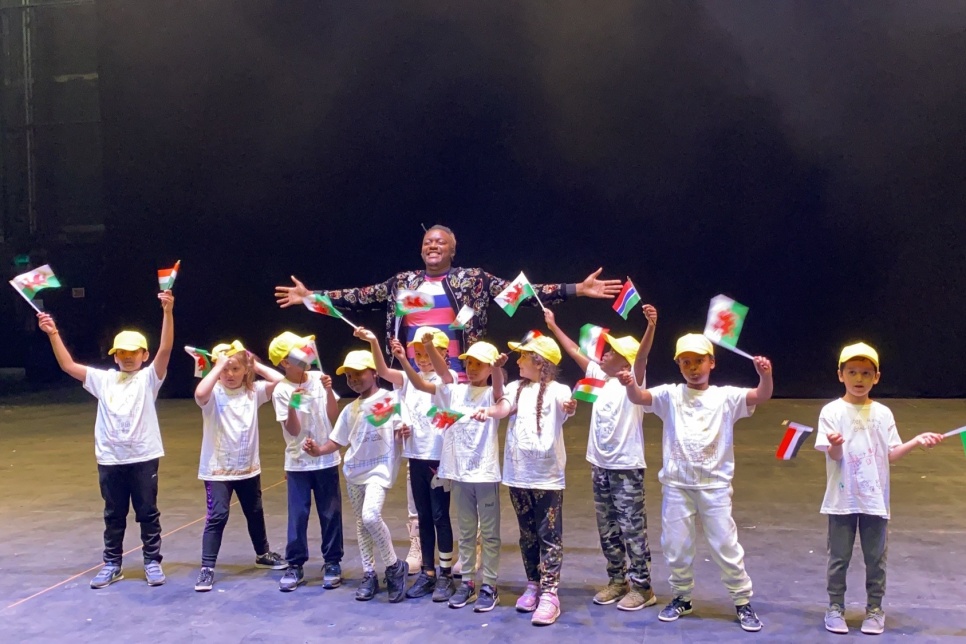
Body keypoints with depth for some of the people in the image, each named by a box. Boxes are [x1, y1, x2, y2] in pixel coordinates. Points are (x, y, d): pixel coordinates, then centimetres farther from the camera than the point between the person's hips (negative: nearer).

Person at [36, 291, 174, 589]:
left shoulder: (148, 378, -3)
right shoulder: (103, 379, 9)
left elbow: (165, 349, -17)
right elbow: (68, 366, 3)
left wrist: (167, 312, -30)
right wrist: (53, 334, -9)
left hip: (143, 457, -3)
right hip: (110, 459, 4)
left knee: (148, 513, 7)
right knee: (113, 515, 15)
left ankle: (152, 562, 19)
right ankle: (112, 564, 26)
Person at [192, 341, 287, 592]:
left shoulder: (253, 391, -3)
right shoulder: (214, 393, -13)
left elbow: (281, 381, -14)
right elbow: (199, 393, -36)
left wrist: (256, 365, -10)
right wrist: (218, 366, -28)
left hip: (248, 467, 4)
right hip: (217, 468, -4)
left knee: (255, 513, 20)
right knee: (217, 516, -8)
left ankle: (263, 554, 41)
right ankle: (207, 568, 2)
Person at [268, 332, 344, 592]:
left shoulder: (318, 378, -2)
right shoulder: (281, 391, -9)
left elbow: (334, 418, -1)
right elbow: (293, 431, -12)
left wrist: (328, 390, -14)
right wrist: (292, 407, -29)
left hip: (327, 459, 2)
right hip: (298, 462, -2)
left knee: (331, 513, 7)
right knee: (297, 515, 3)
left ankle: (332, 563, 19)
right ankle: (295, 565, 16)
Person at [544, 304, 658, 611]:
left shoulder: (632, 380, -10)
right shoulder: (600, 377, 9)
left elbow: (642, 356, -28)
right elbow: (574, 351, 16)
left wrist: (651, 326, -46)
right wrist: (553, 326, 18)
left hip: (627, 468, -7)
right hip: (600, 467, 7)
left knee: (632, 530, 0)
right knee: (608, 531, 15)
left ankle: (642, 587, 10)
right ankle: (617, 580, 27)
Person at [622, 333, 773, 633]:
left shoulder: (726, 396, -1)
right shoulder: (670, 395, 2)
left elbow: (761, 396, -15)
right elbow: (640, 397, -13)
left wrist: (765, 375, -36)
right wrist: (630, 384, -36)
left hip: (715, 486, -1)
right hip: (676, 485, 2)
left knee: (726, 546, 5)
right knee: (676, 546, 11)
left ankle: (743, 602, 21)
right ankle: (682, 598, 30)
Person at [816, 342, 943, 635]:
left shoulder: (883, 413, 3)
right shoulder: (832, 411, -7)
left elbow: (890, 454, 4)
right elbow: (834, 456, -12)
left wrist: (917, 441, -9)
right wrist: (835, 444, -35)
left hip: (875, 499, 3)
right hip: (842, 499, -2)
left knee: (875, 559, 12)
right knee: (839, 558, 8)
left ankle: (874, 610, 26)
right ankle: (835, 608, 22)